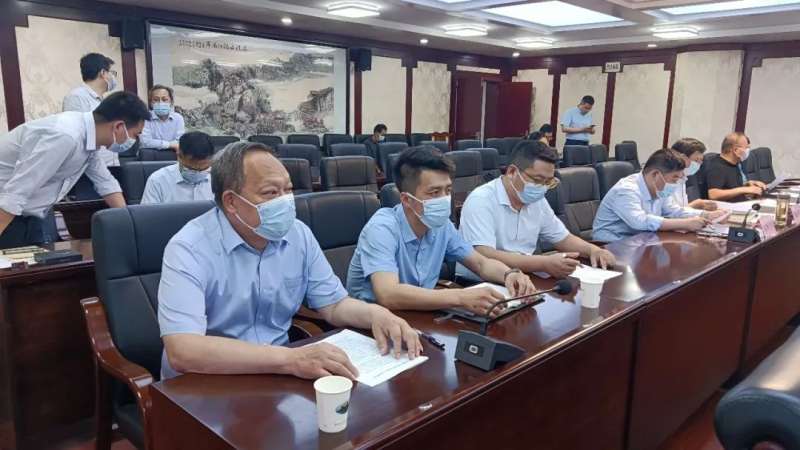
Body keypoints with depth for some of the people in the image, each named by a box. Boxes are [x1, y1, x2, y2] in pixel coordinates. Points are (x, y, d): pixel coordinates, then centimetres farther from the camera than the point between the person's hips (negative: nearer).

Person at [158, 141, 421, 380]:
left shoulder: (298, 235, 0)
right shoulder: (189, 250, -18)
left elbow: (333, 303, 7)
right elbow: (182, 351, -29)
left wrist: (375, 314, -16)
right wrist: (290, 359, -36)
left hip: (276, 374, 5)